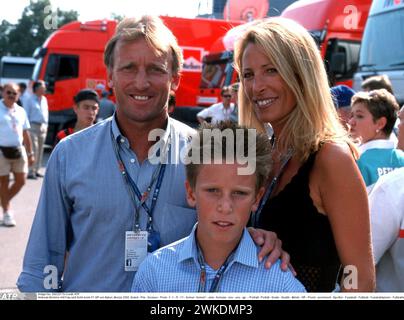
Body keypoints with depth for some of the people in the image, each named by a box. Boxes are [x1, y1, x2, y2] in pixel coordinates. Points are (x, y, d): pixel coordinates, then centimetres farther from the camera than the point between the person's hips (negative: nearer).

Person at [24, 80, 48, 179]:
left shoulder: (44, 99, 14)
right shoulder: (30, 100, -3)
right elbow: (26, 114, -3)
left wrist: (46, 125, 14)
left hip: (43, 127, 6)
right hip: (33, 126, -6)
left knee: (40, 150, 8)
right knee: (33, 149, -10)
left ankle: (36, 170, 16)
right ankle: (31, 172, -8)